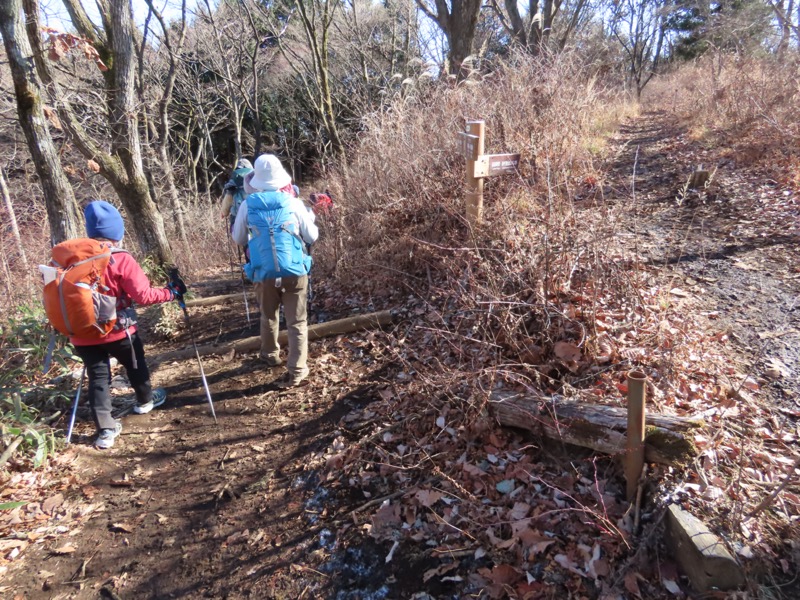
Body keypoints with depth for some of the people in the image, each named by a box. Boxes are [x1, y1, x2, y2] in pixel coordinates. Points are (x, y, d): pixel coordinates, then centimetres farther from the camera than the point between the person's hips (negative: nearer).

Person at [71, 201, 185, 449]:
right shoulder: (121, 260, -17)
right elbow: (143, 295, -19)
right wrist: (170, 292, -5)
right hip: (119, 331, -3)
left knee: (97, 377, 11)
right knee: (135, 365, 22)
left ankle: (105, 430, 10)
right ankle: (145, 400, 44)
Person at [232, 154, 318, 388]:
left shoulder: (248, 205, 0)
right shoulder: (293, 203, -4)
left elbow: (239, 240, 12)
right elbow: (312, 237, 3)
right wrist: (310, 217, 21)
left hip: (265, 273, 2)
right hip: (295, 271, -1)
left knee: (269, 317, 24)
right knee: (297, 322, 5)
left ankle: (270, 355, 43)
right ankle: (296, 370, 2)